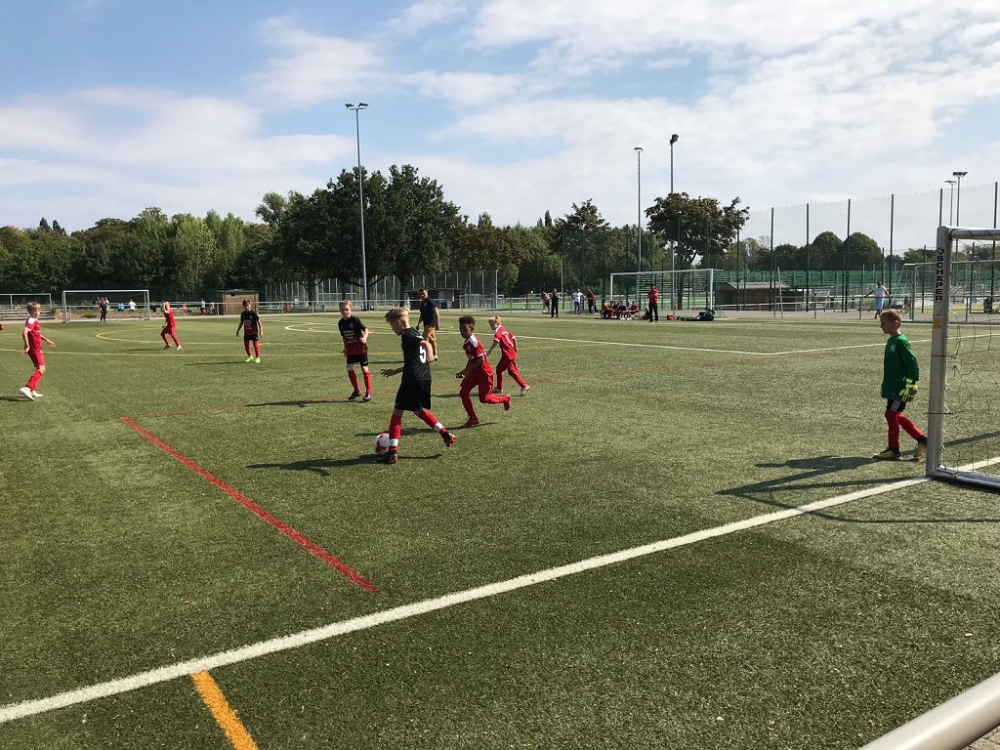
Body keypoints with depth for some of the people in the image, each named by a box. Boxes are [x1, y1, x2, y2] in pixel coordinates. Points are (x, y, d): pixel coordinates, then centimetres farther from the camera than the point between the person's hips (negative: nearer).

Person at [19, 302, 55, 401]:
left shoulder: (35, 321, 13)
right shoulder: (31, 321, -17)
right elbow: (24, 332, -31)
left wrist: (46, 340, 29)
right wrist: (27, 346, -31)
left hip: (37, 349, 10)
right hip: (34, 349, -10)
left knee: (40, 369, 18)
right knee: (41, 369, -17)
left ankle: (32, 391, 20)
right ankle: (27, 388, -27)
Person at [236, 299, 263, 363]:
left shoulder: (253, 313, -12)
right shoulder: (243, 314, 3)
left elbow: (259, 322, -11)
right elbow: (241, 323, 17)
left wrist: (261, 331, -16)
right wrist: (238, 330, 19)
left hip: (254, 332, -5)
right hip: (246, 332, 5)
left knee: (256, 344, -4)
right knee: (246, 344, 8)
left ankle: (257, 357, 6)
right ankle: (250, 356, 27)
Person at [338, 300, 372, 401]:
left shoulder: (355, 320, -16)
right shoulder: (341, 323, 1)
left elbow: (365, 329, -20)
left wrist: (364, 338, -38)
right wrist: (345, 348, 12)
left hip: (360, 346, -6)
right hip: (351, 347, 6)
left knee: (364, 368, -3)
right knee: (349, 369, 3)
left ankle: (368, 392, 5)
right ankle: (356, 391, 19)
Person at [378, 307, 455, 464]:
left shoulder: (406, 335, -6)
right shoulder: (415, 334, 22)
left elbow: (425, 343, -25)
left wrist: (429, 354, -44)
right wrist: (395, 371, 36)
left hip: (412, 380, -9)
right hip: (424, 378, 9)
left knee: (397, 412, 0)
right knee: (419, 410, 25)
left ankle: (392, 452, -1)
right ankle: (446, 434, 18)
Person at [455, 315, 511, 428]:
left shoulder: (474, 342, -23)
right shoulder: (467, 343, 6)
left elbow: (481, 359, -27)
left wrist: (467, 371, -23)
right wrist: (465, 371, 12)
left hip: (484, 373, -9)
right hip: (474, 372, 9)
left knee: (484, 398, -2)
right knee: (463, 393, -1)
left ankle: (505, 399, 26)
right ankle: (473, 418, 10)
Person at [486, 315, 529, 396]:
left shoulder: (498, 332, -12)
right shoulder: (504, 330, 15)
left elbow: (496, 342, -30)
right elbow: (514, 339, 19)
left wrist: (489, 352, -33)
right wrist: (515, 349, 27)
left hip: (508, 356, -10)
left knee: (512, 371, -10)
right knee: (499, 369, 18)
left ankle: (524, 386, -13)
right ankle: (499, 388, 25)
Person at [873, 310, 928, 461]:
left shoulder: (901, 342, -16)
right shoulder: (891, 341, 11)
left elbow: (913, 364, -19)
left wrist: (910, 386, -21)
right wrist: (886, 385, 24)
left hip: (899, 389, -9)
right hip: (891, 388, 9)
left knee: (891, 414, -2)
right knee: (896, 416, 12)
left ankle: (893, 450, 9)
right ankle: (922, 440, 21)